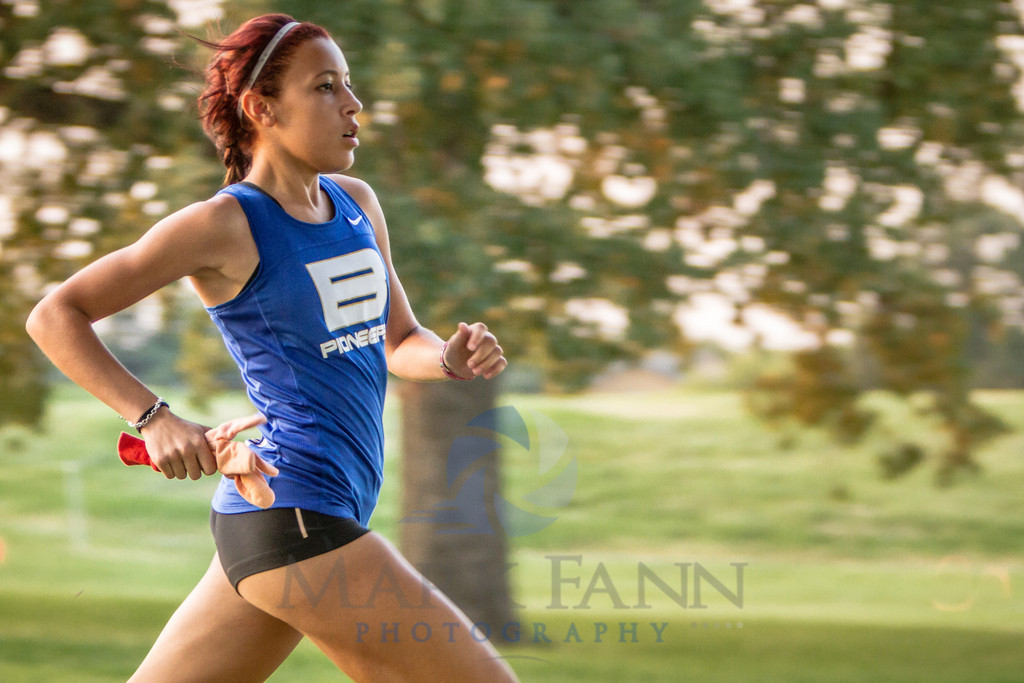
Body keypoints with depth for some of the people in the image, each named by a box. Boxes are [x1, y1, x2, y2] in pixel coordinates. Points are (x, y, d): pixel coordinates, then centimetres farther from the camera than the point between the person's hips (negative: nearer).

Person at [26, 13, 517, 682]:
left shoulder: (358, 204, 14)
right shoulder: (224, 225, -8)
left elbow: (399, 343, 25)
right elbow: (56, 314, -6)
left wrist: (451, 357, 1)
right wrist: (155, 418, -18)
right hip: (290, 511, -8)